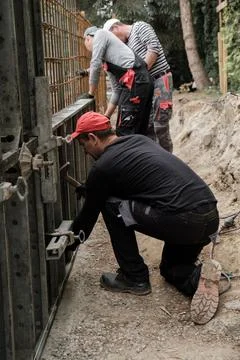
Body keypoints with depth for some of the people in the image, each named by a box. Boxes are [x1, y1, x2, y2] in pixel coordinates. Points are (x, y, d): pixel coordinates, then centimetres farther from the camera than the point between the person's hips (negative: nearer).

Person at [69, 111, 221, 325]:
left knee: (110, 206, 10)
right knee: (171, 268, 31)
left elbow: (89, 213, 13)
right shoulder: (139, 140, 21)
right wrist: (91, 189, 44)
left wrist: (70, 244, 30)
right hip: (211, 219, 9)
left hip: (180, 221, -8)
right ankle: (197, 278, -1)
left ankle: (134, 278, 14)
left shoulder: (103, 167, 0)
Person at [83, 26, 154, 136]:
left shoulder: (100, 34, 9)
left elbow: (95, 66, -2)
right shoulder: (107, 60, 31)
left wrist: (90, 93, 10)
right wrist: (106, 117, 27)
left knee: (125, 133, -7)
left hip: (135, 81, -9)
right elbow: (117, 90, 28)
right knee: (138, 133, 13)